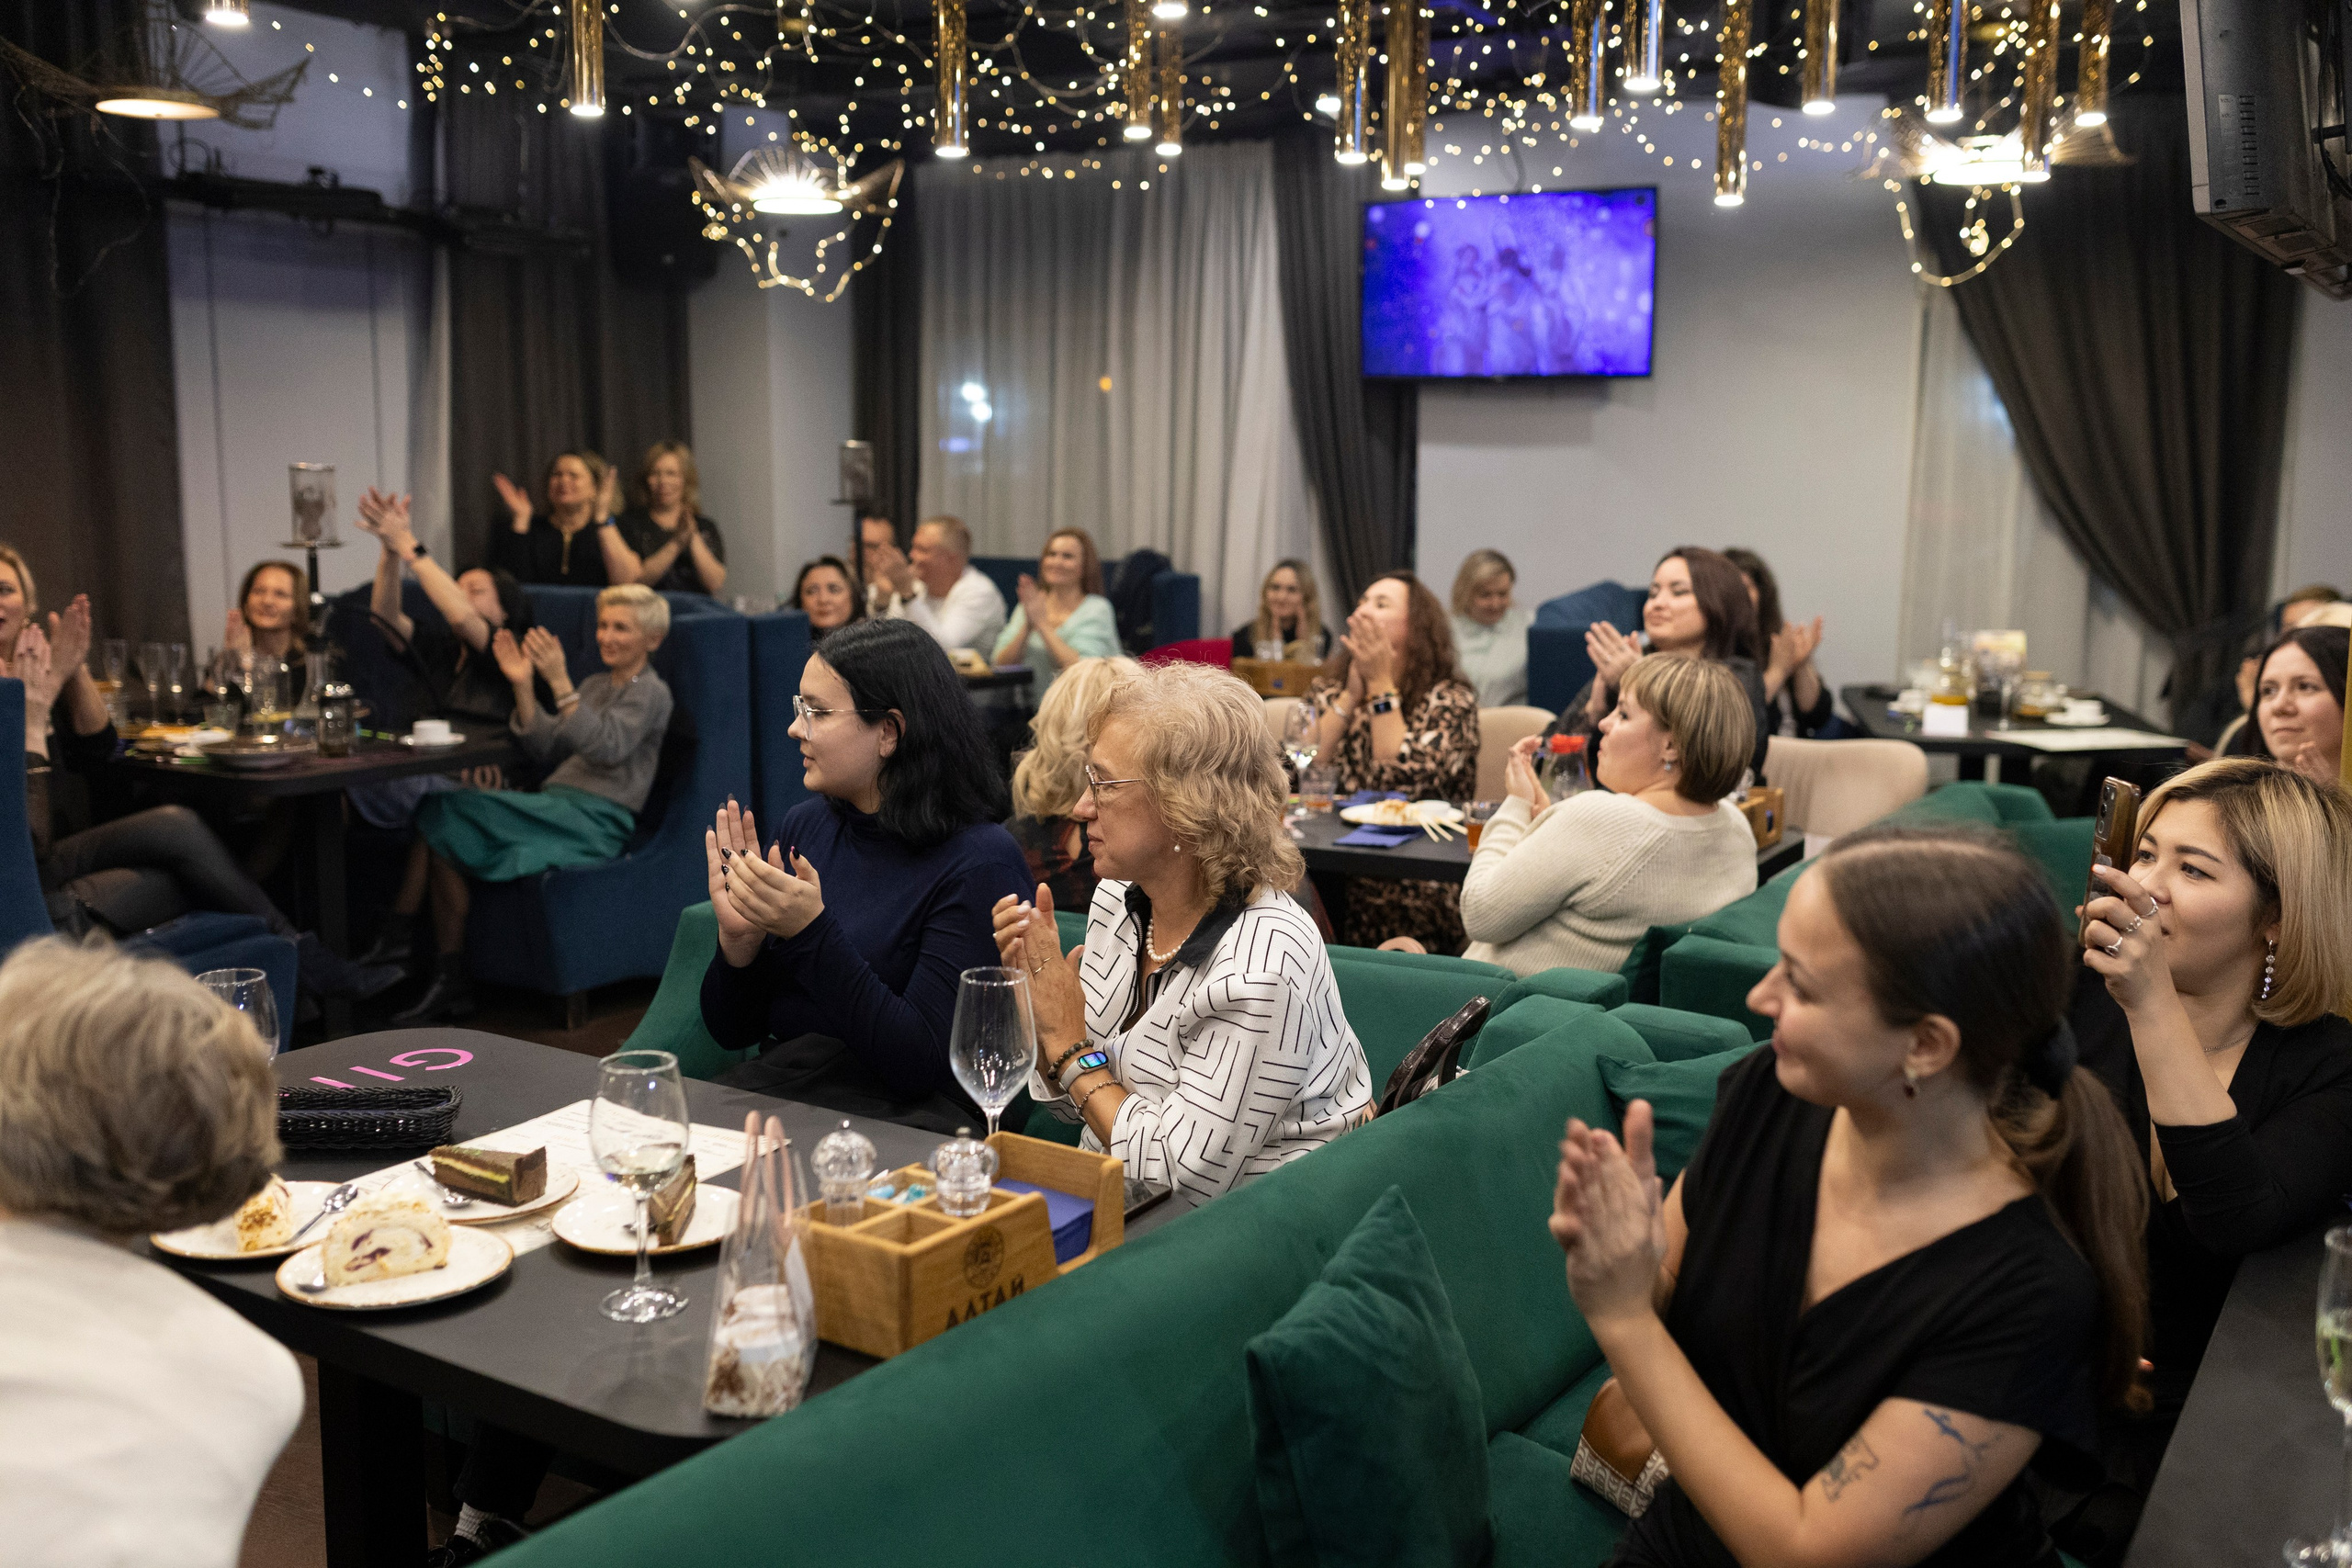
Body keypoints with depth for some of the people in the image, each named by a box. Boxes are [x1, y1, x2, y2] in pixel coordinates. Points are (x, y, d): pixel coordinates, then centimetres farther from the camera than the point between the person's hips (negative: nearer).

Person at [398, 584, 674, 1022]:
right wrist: (523, 686, 4)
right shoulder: (595, 685, 25)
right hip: (557, 809, 7)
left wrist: (560, 683, -24)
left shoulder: (650, 693, 1)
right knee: (445, 840, -19)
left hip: (596, 821, -7)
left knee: (451, 809, -21)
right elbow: (544, 749, 17)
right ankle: (450, 977, -17)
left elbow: (607, 748, -18)